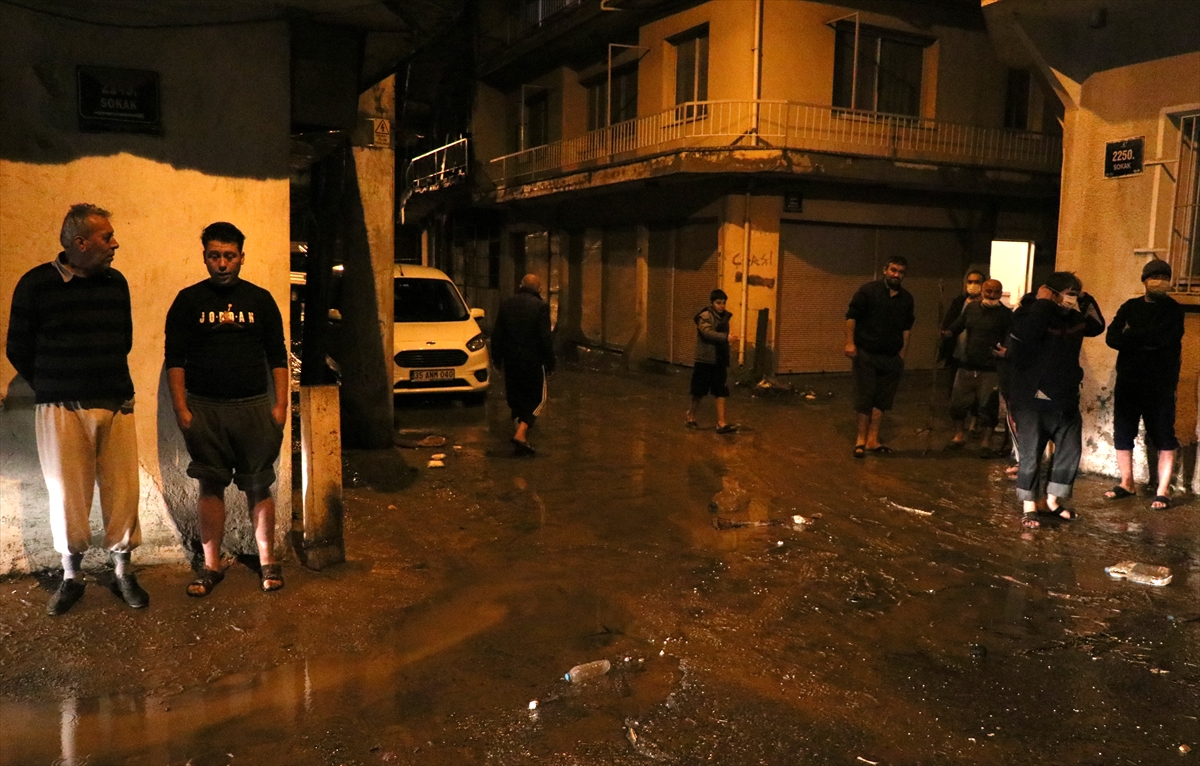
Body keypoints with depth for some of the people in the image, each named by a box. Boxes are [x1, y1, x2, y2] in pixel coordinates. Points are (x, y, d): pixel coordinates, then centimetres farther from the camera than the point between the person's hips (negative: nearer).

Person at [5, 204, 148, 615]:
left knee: (122, 489, 2)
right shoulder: (36, 284, -4)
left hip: (116, 405, 3)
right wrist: (50, 389, 10)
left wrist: (110, 383, 14)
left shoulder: (116, 282, 6)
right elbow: (18, 349, 4)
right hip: (62, 409, -2)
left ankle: (123, 571, 17)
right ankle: (71, 576, 21)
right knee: (67, 493, 5)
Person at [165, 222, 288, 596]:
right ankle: (211, 566, 18)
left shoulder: (260, 299, 5)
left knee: (258, 486, 4)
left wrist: (281, 404, -1)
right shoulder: (188, 300, 3)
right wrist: (181, 409, -5)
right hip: (205, 409, 0)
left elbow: (277, 356, 6)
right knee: (211, 486, 7)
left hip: (253, 407, 0)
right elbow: (175, 359, 3)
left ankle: (267, 561, 16)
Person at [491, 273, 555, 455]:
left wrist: (497, 358, 17)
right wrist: (550, 363, -4)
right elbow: (545, 338, -11)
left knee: (515, 397, 17)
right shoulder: (541, 306, -10)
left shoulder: (506, 304, 5)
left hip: (510, 359, 5)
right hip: (532, 359, -4)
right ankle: (521, 433, -11)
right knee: (537, 399, 4)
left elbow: (496, 334, 7)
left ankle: (521, 425, 24)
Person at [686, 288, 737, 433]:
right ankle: (690, 417, 26)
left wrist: (727, 360, 15)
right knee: (699, 392, 6)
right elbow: (708, 333, -28)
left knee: (721, 393, -1)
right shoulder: (705, 316, -10)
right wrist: (726, 337, -40)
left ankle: (721, 424, -1)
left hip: (719, 361, 5)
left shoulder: (724, 317, 10)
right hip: (705, 360, -5)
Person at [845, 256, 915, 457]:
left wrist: (902, 354, 13)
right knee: (864, 397, -2)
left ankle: (872, 440, 14)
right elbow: (851, 316, -8)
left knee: (882, 399, 7)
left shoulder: (907, 299, 9)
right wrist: (850, 343, -15)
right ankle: (861, 440, 6)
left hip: (891, 357, 5)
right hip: (865, 354, -5)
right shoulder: (868, 290, -6)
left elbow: (906, 328, 16)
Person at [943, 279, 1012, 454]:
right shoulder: (971, 308, 9)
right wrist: (947, 333, -9)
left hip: (990, 369, -4)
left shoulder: (1005, 313, -3)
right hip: (966, 366, 4)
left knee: (988, 407, 0)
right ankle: (959, 436, 26)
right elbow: (957, 326, 12)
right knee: (958, 403, 9)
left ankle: (987, 443, 11)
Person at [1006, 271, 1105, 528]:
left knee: (1070, 451, 10)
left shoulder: (1073, 317, 8)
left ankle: (1053, 501, 25)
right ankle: (1029, 507, 10)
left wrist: (1086, 300, 11)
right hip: (1032, 402, -7)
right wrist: (1043, 303, -25)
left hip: (1066, 400, 7)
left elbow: (1097, 326, 24)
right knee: (1031, 455, -2)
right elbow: (1027, 334, -35)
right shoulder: (1029, 313, -14)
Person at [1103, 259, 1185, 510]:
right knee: (1123, 434, 9)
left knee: (1163, 438, -1)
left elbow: (1163, 337, -18)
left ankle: (1163, 491, 4)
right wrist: (1145, 341, -17)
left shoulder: (1174, 310, 0)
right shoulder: (1130, 307, 10)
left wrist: (1131, 336, -8)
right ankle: (1126, 484, 21)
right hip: (1128, 381, 4)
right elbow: (1112, 338, -4)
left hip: (1160, 385, -4)